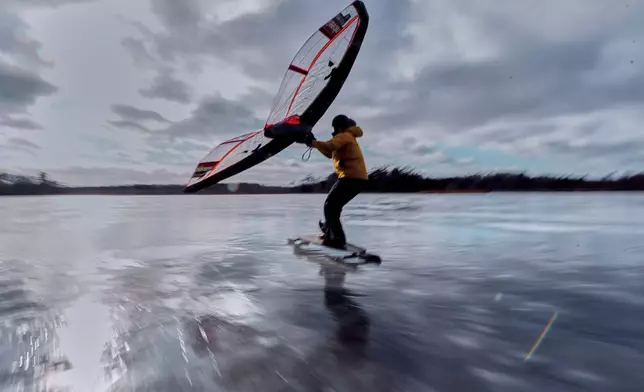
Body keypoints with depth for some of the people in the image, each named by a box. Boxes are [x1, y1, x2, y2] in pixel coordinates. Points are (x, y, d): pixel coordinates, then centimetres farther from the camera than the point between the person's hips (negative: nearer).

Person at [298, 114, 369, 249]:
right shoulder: (348, 138, 28)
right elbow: (330, 153, 28)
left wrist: (312, 142, -13)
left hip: (352, 178, -10)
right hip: (358, 178, 10)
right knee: (334, 205, 21)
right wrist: (314, 142, 18)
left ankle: (338, 239, -14)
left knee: (330, 206, -9)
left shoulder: (344, 136, -4)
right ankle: (329, 231, 32)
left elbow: (329, 146, -24)